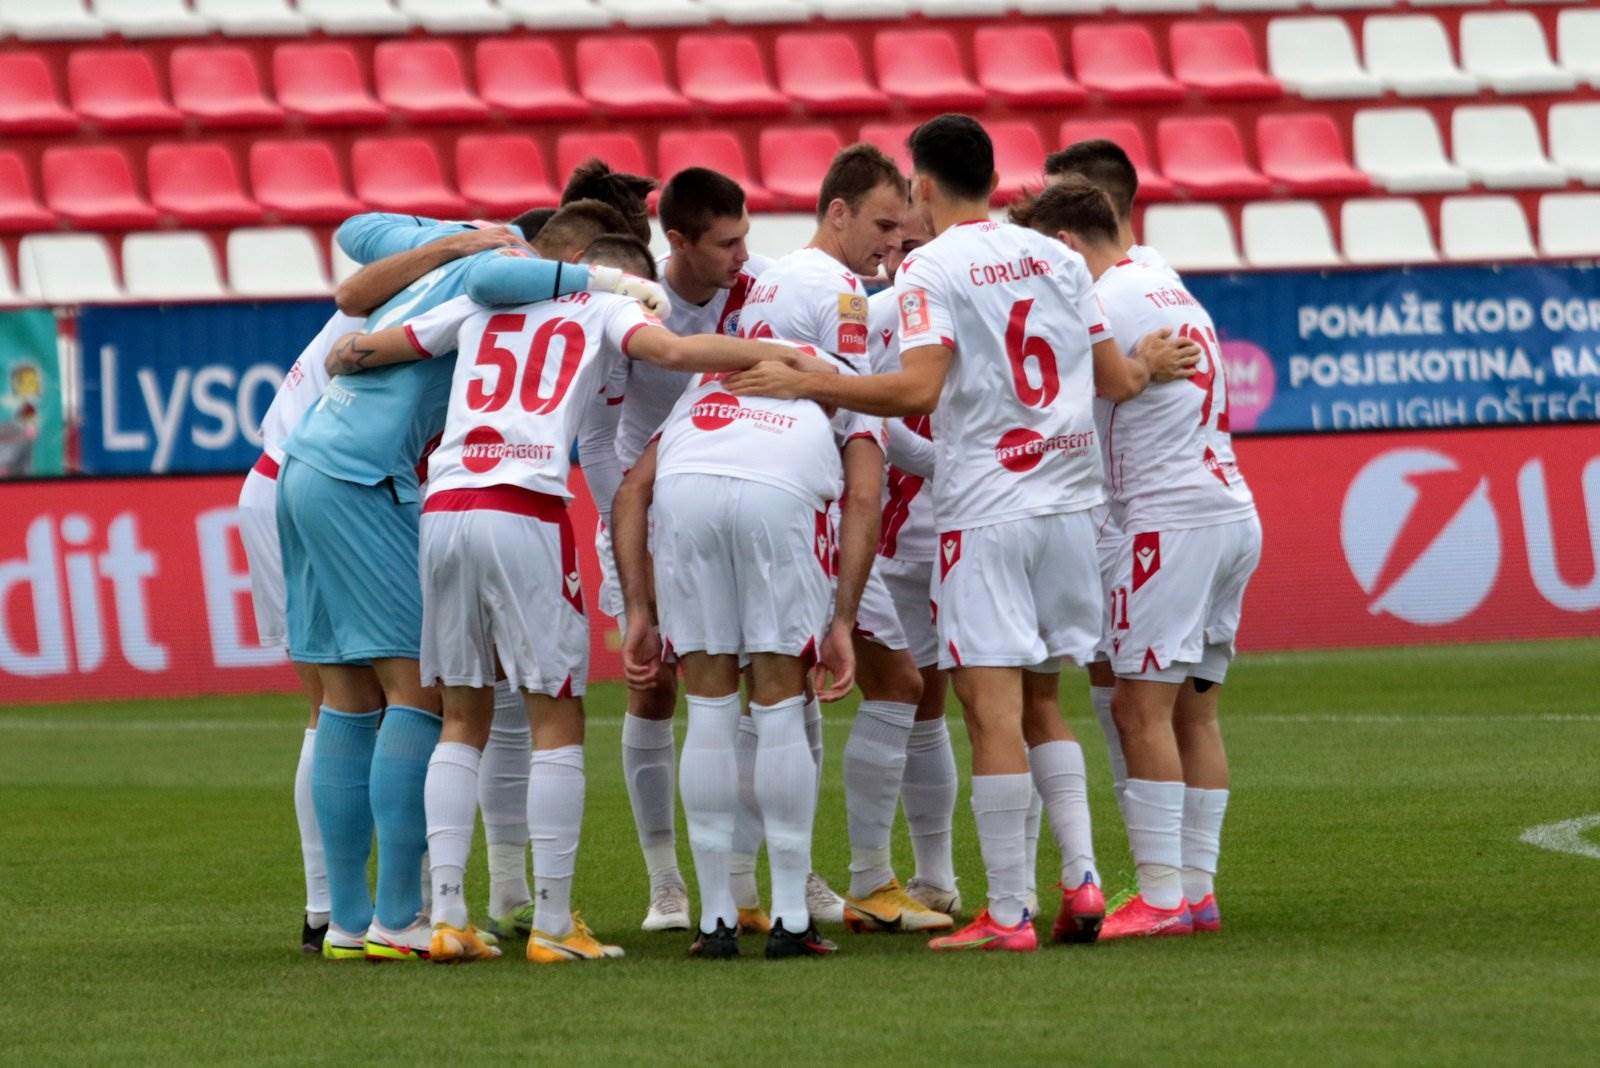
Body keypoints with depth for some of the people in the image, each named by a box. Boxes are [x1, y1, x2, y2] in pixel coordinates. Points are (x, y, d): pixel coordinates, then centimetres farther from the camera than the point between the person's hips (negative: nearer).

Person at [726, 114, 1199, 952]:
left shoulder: (931, 269, -6)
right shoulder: (1055, 257, 11)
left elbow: (918, 388, -19)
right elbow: (1114, 379, 17)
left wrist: (801, 385, -14)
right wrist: (1149, 366, 39)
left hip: (985, 512, -6)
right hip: (1068, 501, 6)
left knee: (992, 709, -6)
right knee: (1039, 702, 17)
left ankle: (1007, 914, -8)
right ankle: (1081, 876, 5)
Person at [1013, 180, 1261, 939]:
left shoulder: (1109, 302, -8)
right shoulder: (1171, 292, 21)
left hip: (1170, 517, -9)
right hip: (1231, 509, 9)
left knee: (1142, 706, -9)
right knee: (1192, 709, 10)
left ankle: (1162, 896, -12)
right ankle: (1197, 889, 8)